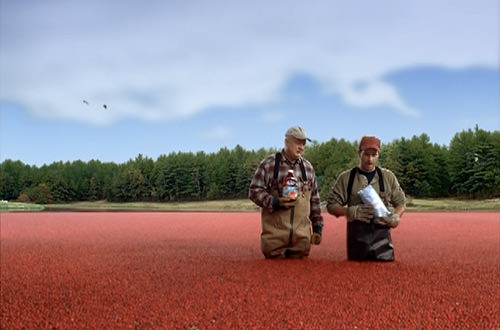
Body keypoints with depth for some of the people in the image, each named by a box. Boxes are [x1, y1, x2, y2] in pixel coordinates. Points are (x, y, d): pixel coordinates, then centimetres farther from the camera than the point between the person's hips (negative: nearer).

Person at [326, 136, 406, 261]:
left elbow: (401, 203, 17)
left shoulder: (388, 176, 11)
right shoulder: (346, 177, 6)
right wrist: (351, 211, -15)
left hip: (382, 235, 1)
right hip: (356, 238, -1)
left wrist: (395, 218, -5)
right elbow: (331, 205, 3)